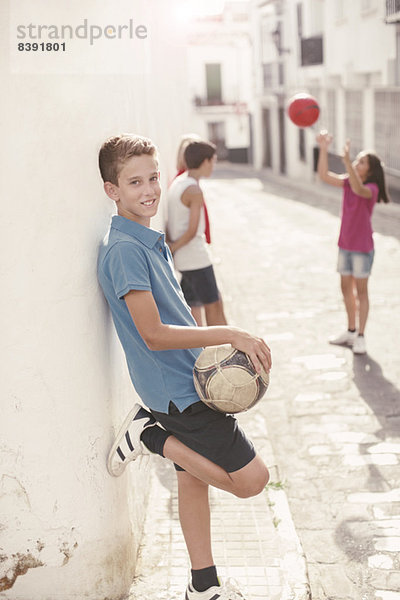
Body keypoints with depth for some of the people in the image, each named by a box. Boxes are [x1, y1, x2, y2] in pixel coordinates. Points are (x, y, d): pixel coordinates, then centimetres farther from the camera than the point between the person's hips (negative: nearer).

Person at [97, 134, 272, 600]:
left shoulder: (150, 240, 11)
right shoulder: (124, 249, -20)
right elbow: (154, 334, -23)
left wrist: (220, 345, 11)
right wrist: (229, 334, -21)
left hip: (185, 382, 10)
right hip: (178, 390, -10)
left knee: (192, 478, 17)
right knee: (251, 479, -5)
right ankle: (151, 435, 2)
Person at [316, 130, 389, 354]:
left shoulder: (371, 188, -17)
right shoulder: (348, 182, 2)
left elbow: (359, 189, -40)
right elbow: (324, 175, -7)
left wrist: (347, 162, -52)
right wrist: (324, 149, -19)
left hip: (362, 247, -7)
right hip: (345, 245, 7)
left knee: (361, 290, 1)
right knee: (346, 288, 15)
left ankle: (360, 336, 9)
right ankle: (351, 331, 28)